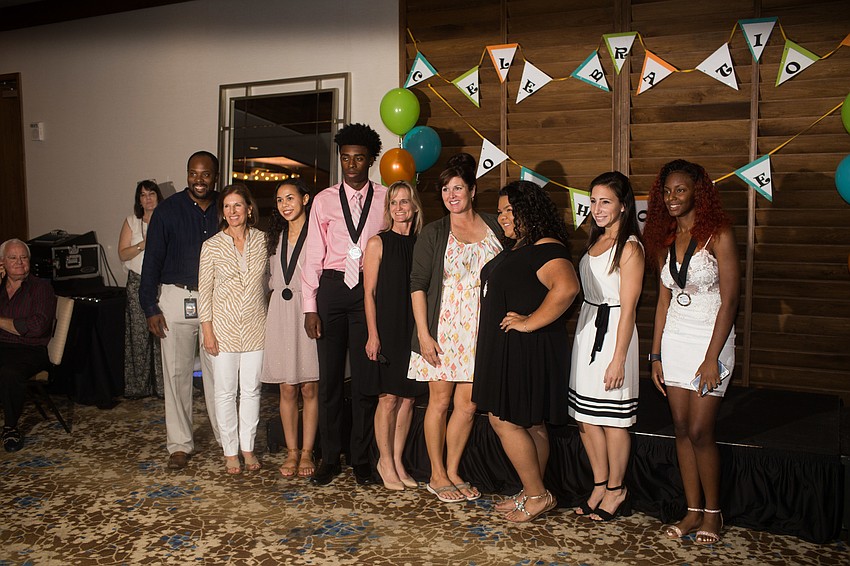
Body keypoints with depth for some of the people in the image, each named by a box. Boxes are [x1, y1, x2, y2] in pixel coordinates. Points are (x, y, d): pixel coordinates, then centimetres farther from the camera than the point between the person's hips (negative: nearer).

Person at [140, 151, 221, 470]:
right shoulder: (168, 210, -2)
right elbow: (152, 260, -1)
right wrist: (150, 307, -5)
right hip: (177, 298, -1)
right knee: (176, 372, 4)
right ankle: (179, 444, 15)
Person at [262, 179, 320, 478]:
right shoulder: (275, 236, 16)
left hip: (309, 312, -5)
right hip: (280, 314, 5)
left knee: (309, 388, 3)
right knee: (287, 389, 7)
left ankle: (307, 451, 14)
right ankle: (291, 451, 17)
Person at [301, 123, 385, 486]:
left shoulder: (385, 199, 4)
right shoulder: (324, 200, 6)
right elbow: (313, 255, 4)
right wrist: (309, 307, -1)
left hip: (370, 290, -1)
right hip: (331, 289, 1)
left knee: (366, 380, 4)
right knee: (329, 378, 6)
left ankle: (361, 459, 19)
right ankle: (329, 458, 20)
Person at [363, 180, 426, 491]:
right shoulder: (378, 243, -2)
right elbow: (369, 292, -3)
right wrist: (373, 335, -9)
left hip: (414, 329, 4)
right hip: (387, 328, -4)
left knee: (408, 397, 7)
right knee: (388, 397, -1)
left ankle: (398, 461, 20)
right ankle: (385, 462, 14)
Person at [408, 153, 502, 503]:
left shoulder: (494, 227, 8)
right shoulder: (433, 233, 1)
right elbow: (417, 284, -3)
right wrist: (423, 333, -10)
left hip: (480, 330, 3)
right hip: (443, 329, -2)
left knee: (468, 404, 5)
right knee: (440, 400, 4)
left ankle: (453, 471, 22)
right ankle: (437, 476, 18)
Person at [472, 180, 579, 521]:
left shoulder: (546, 248, -16)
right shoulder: (514, 249, 15)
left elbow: (566, 288, -34)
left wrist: (529, 322, -26)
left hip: (529, 350, -10)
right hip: (506, 349, 10)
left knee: (504, 419, -6)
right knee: (531, 424, 14)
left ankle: (537, 496, 6)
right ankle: (533, 494, 24)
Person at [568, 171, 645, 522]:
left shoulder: (629, 247, -11)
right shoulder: (595, 241, 13)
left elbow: (628, 309, -14)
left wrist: (618, 359, -16)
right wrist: (581, 332, 12)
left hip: (612, 331, -8)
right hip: (586, 328, 8)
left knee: (612, 418, 3)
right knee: (585, 416, 12)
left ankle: (615, 490, 20)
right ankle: (600, 485, 27)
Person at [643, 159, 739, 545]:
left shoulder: (718, 235, -9)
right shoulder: (665, 240, 9)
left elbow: (729, 300, -12)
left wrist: (712, 357, -16)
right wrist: (655, 354, 8)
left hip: (709, 340, -5)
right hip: (674, 340, 6)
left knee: (700, 432, -4)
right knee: (681, 429, 8)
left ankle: (712, 513, 16)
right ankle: (693, 511, 20)